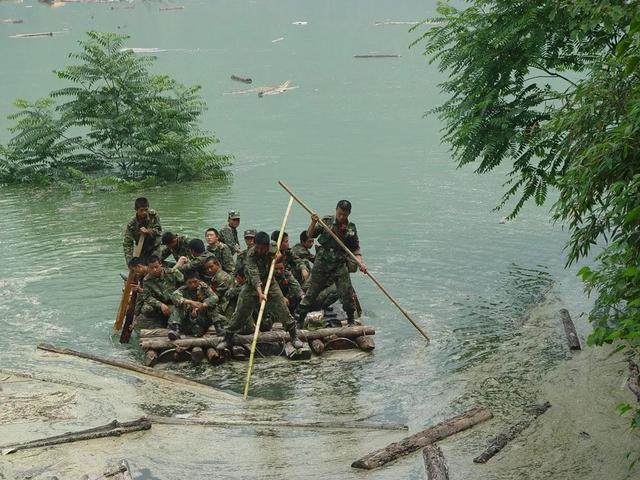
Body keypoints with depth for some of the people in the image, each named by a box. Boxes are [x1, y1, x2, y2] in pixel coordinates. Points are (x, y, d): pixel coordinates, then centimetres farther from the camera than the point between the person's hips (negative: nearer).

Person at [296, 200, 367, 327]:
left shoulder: (351, 228, 1)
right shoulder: (326, 221, -4)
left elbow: (355, 249, 5)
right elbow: (310, 235, -2)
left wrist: (361, 263, -10)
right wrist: (313, 223, -20)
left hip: (340, 264, 2)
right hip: (322, 262, -1)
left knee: (347, 293, 1)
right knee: (312, 291, 2)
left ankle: (351, 320, 19)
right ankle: (300, 319, 9)